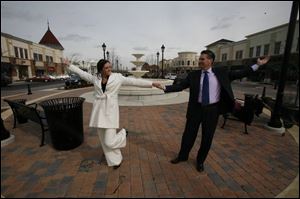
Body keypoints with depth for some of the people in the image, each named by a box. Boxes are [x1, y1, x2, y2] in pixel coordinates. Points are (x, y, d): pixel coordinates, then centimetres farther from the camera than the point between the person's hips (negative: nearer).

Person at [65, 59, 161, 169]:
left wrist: (152, 83, -9)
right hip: (98, 111, 4)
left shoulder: (118, 77, -3)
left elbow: (134, 81, -6)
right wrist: (69, 65, 31)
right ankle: (115, 160, 33)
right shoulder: (95, 78, 7)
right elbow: (82, 73, 22)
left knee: (109, 141, -8)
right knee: (104, 140, 11)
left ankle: (123, 133, 25)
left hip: (110, 111, -4)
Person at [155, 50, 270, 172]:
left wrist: (257, 65, 6)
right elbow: (180, 86, -3)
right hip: (196, 108, 0)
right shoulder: (193, 75, -1)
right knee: (188, 134, 11)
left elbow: (239, 74, 9)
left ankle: (200, 161, 36)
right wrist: (164, 88, -13)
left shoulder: (221, 72, 1)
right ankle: (182, 156, 36)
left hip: (212, 110, 0)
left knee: (207, 137, 12)